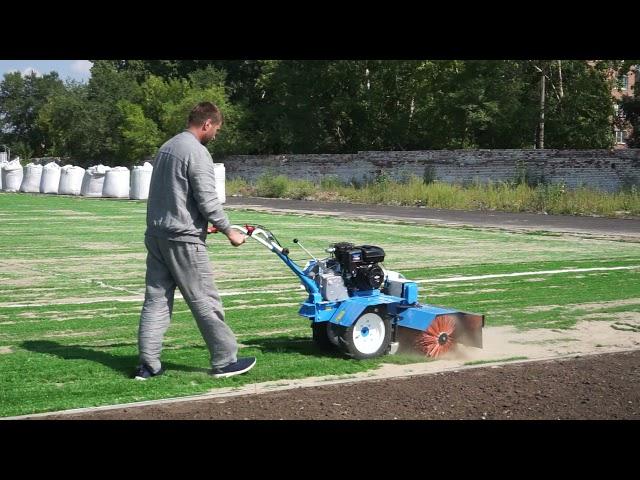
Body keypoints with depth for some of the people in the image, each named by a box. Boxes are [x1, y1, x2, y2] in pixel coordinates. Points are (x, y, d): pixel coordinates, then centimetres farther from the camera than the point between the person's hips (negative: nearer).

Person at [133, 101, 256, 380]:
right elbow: (208, 201, -16)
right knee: (205, 301, 0)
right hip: (183, 239, -9)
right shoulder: (197, 152, -12)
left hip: (155, 234, 9)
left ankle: (148, 365, 7)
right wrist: (230, 232, -3)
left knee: (156, 299, 8)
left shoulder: (166, 147, 16)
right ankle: (224, 361, 7)